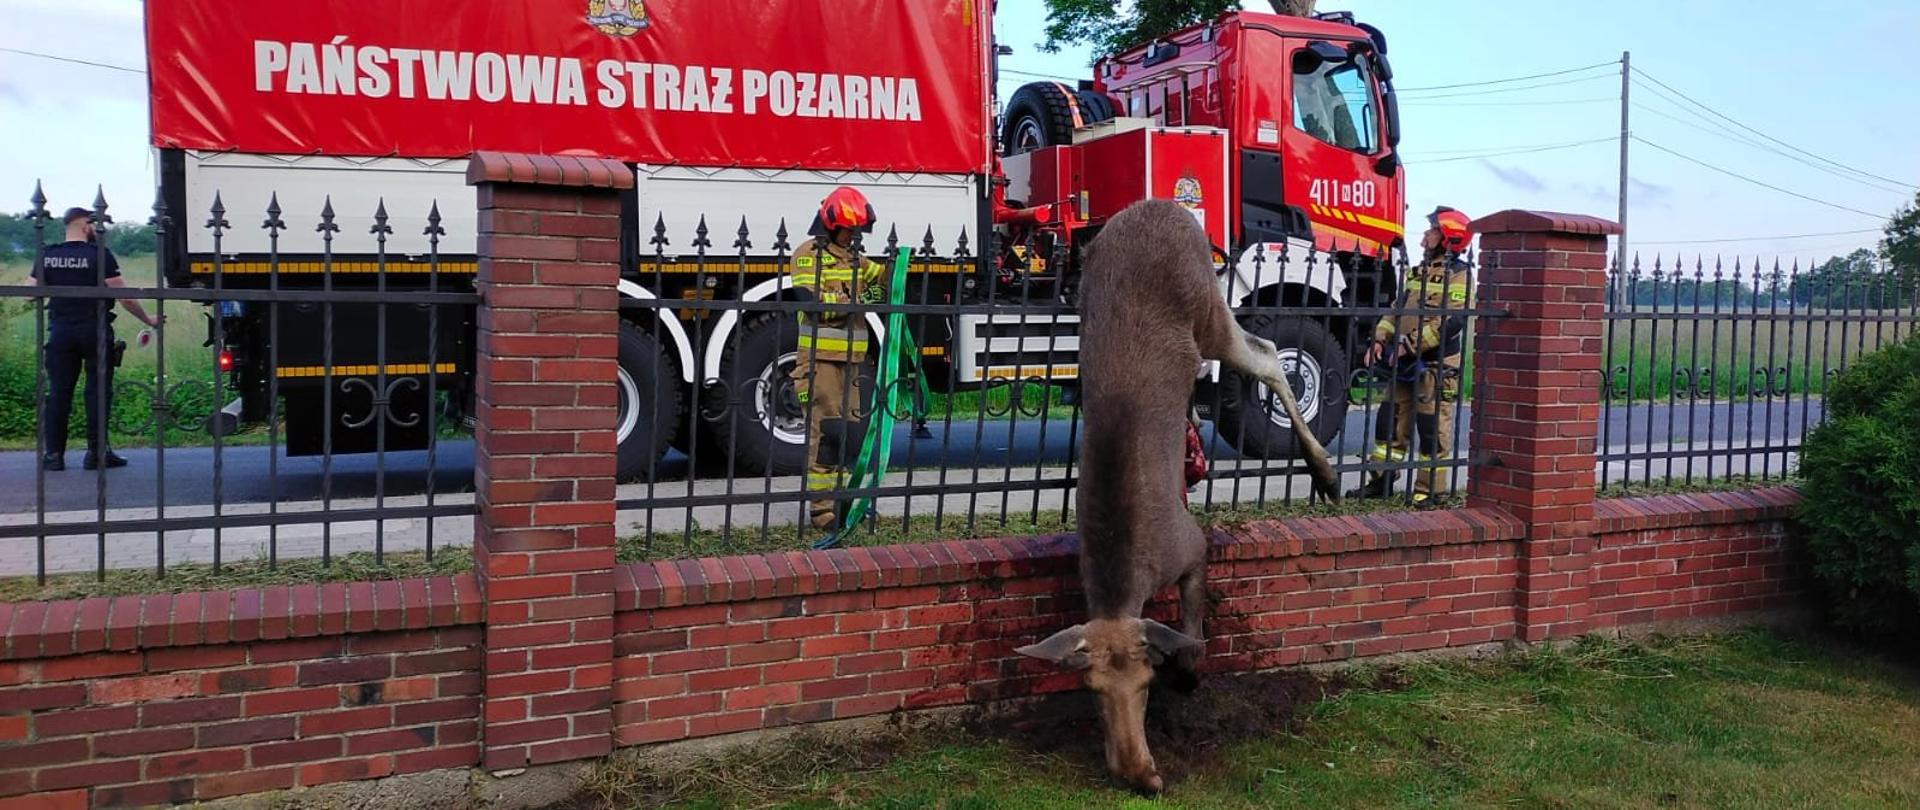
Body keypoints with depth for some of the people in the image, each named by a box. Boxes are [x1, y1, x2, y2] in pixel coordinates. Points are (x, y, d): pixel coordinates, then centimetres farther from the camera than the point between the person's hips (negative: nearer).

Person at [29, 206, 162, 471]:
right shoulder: (100, 254, -8)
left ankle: (53, 454, 7)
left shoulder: (47, 255, 4)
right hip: (94, 331, -4)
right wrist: (148, 320, 2)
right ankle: (96, 452, 3)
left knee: (58, 392, 7)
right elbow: (125, 297, -10)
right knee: (98, 391, 3)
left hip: (60, 331, 4)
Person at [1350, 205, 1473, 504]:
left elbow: (1451, 321, -20)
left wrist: (1409, 345, -22)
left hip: (1436, 365, -8)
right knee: (1391, 420, 9)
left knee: (1432, 429, -1)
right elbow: (1398, 309, 18)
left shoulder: (1458, 275, -9)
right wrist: (1380, 339, 2)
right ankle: (1381, 481, 17)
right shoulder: (1418, 272, 17)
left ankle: (1430, 490, 6)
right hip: (1405, 364, 8)